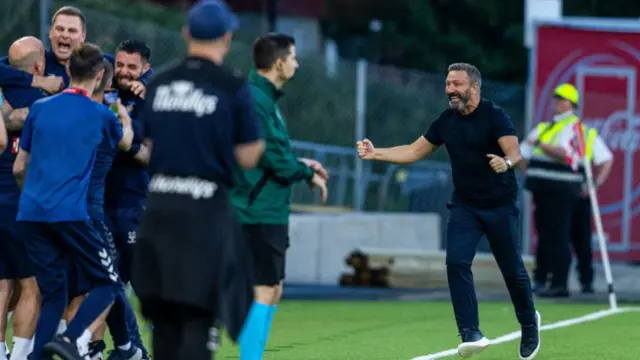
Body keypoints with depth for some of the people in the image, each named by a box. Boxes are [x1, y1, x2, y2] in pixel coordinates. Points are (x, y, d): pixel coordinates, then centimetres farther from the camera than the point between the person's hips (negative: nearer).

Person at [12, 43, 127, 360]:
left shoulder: (39, 108, 11)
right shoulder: (99, 116, 3)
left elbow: (19, 168, 17)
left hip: (30, 214, 4)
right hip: (69, 213, -4)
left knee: (53, 295, 12)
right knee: (108, 283, 6)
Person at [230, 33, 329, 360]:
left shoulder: (263, 97, 16)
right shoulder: (255, 98, -16)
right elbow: (272, 155, -20)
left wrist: (301, 164, 12)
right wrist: (307, 173, -6)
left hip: (269, 212, 11)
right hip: (259, 210, -11)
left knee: (273, 289, 15)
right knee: (263, 291, -11)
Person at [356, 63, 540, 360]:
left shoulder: (494, 116, -14)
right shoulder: (446, 121, 3)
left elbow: (514, 151, -26)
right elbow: (414, 151, 9)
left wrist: (507, 162, -50)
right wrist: (376, 154, -3)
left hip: (500, 206, -4)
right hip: (464, 207, 4)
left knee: (512, 270, 5)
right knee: (456, 262, -16)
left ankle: (529, 324, 33)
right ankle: (471, 334, -16)